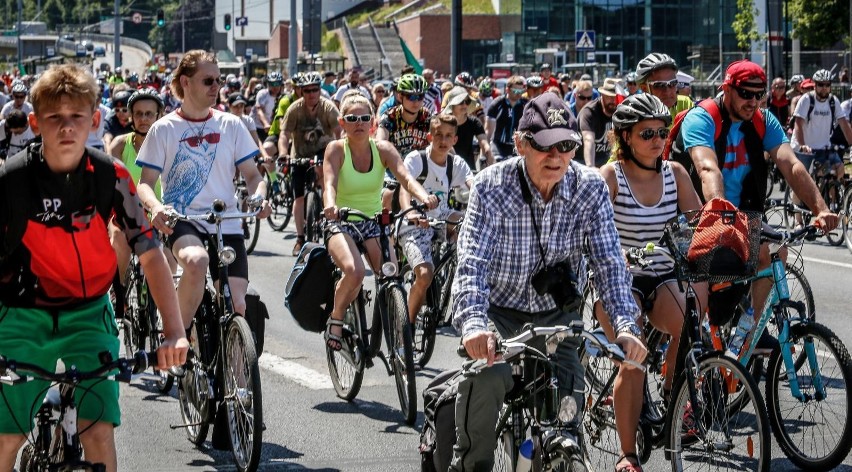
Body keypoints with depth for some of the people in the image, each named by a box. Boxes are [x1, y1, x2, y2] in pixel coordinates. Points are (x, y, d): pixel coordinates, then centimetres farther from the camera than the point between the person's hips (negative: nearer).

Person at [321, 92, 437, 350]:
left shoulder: (383, 149, -3)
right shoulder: (336, 149, -9)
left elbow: (405, 176, -19)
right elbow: (330, 183, -25)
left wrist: (424, 197, -40)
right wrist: (330, 205, -48)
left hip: (373, 223, 3)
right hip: (341, 223, -3)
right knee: (355, 271, -32)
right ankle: (336, 319, -4)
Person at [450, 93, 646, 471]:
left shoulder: (591, 188, -12)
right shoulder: (493, 187, -20)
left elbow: (609, 262, -16)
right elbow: (472, 261, -29)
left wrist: (625, 326, -32)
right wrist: (473, 323, -47)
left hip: (555, 314, 3)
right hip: (500, 309, -3)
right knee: (486, 375, -31)